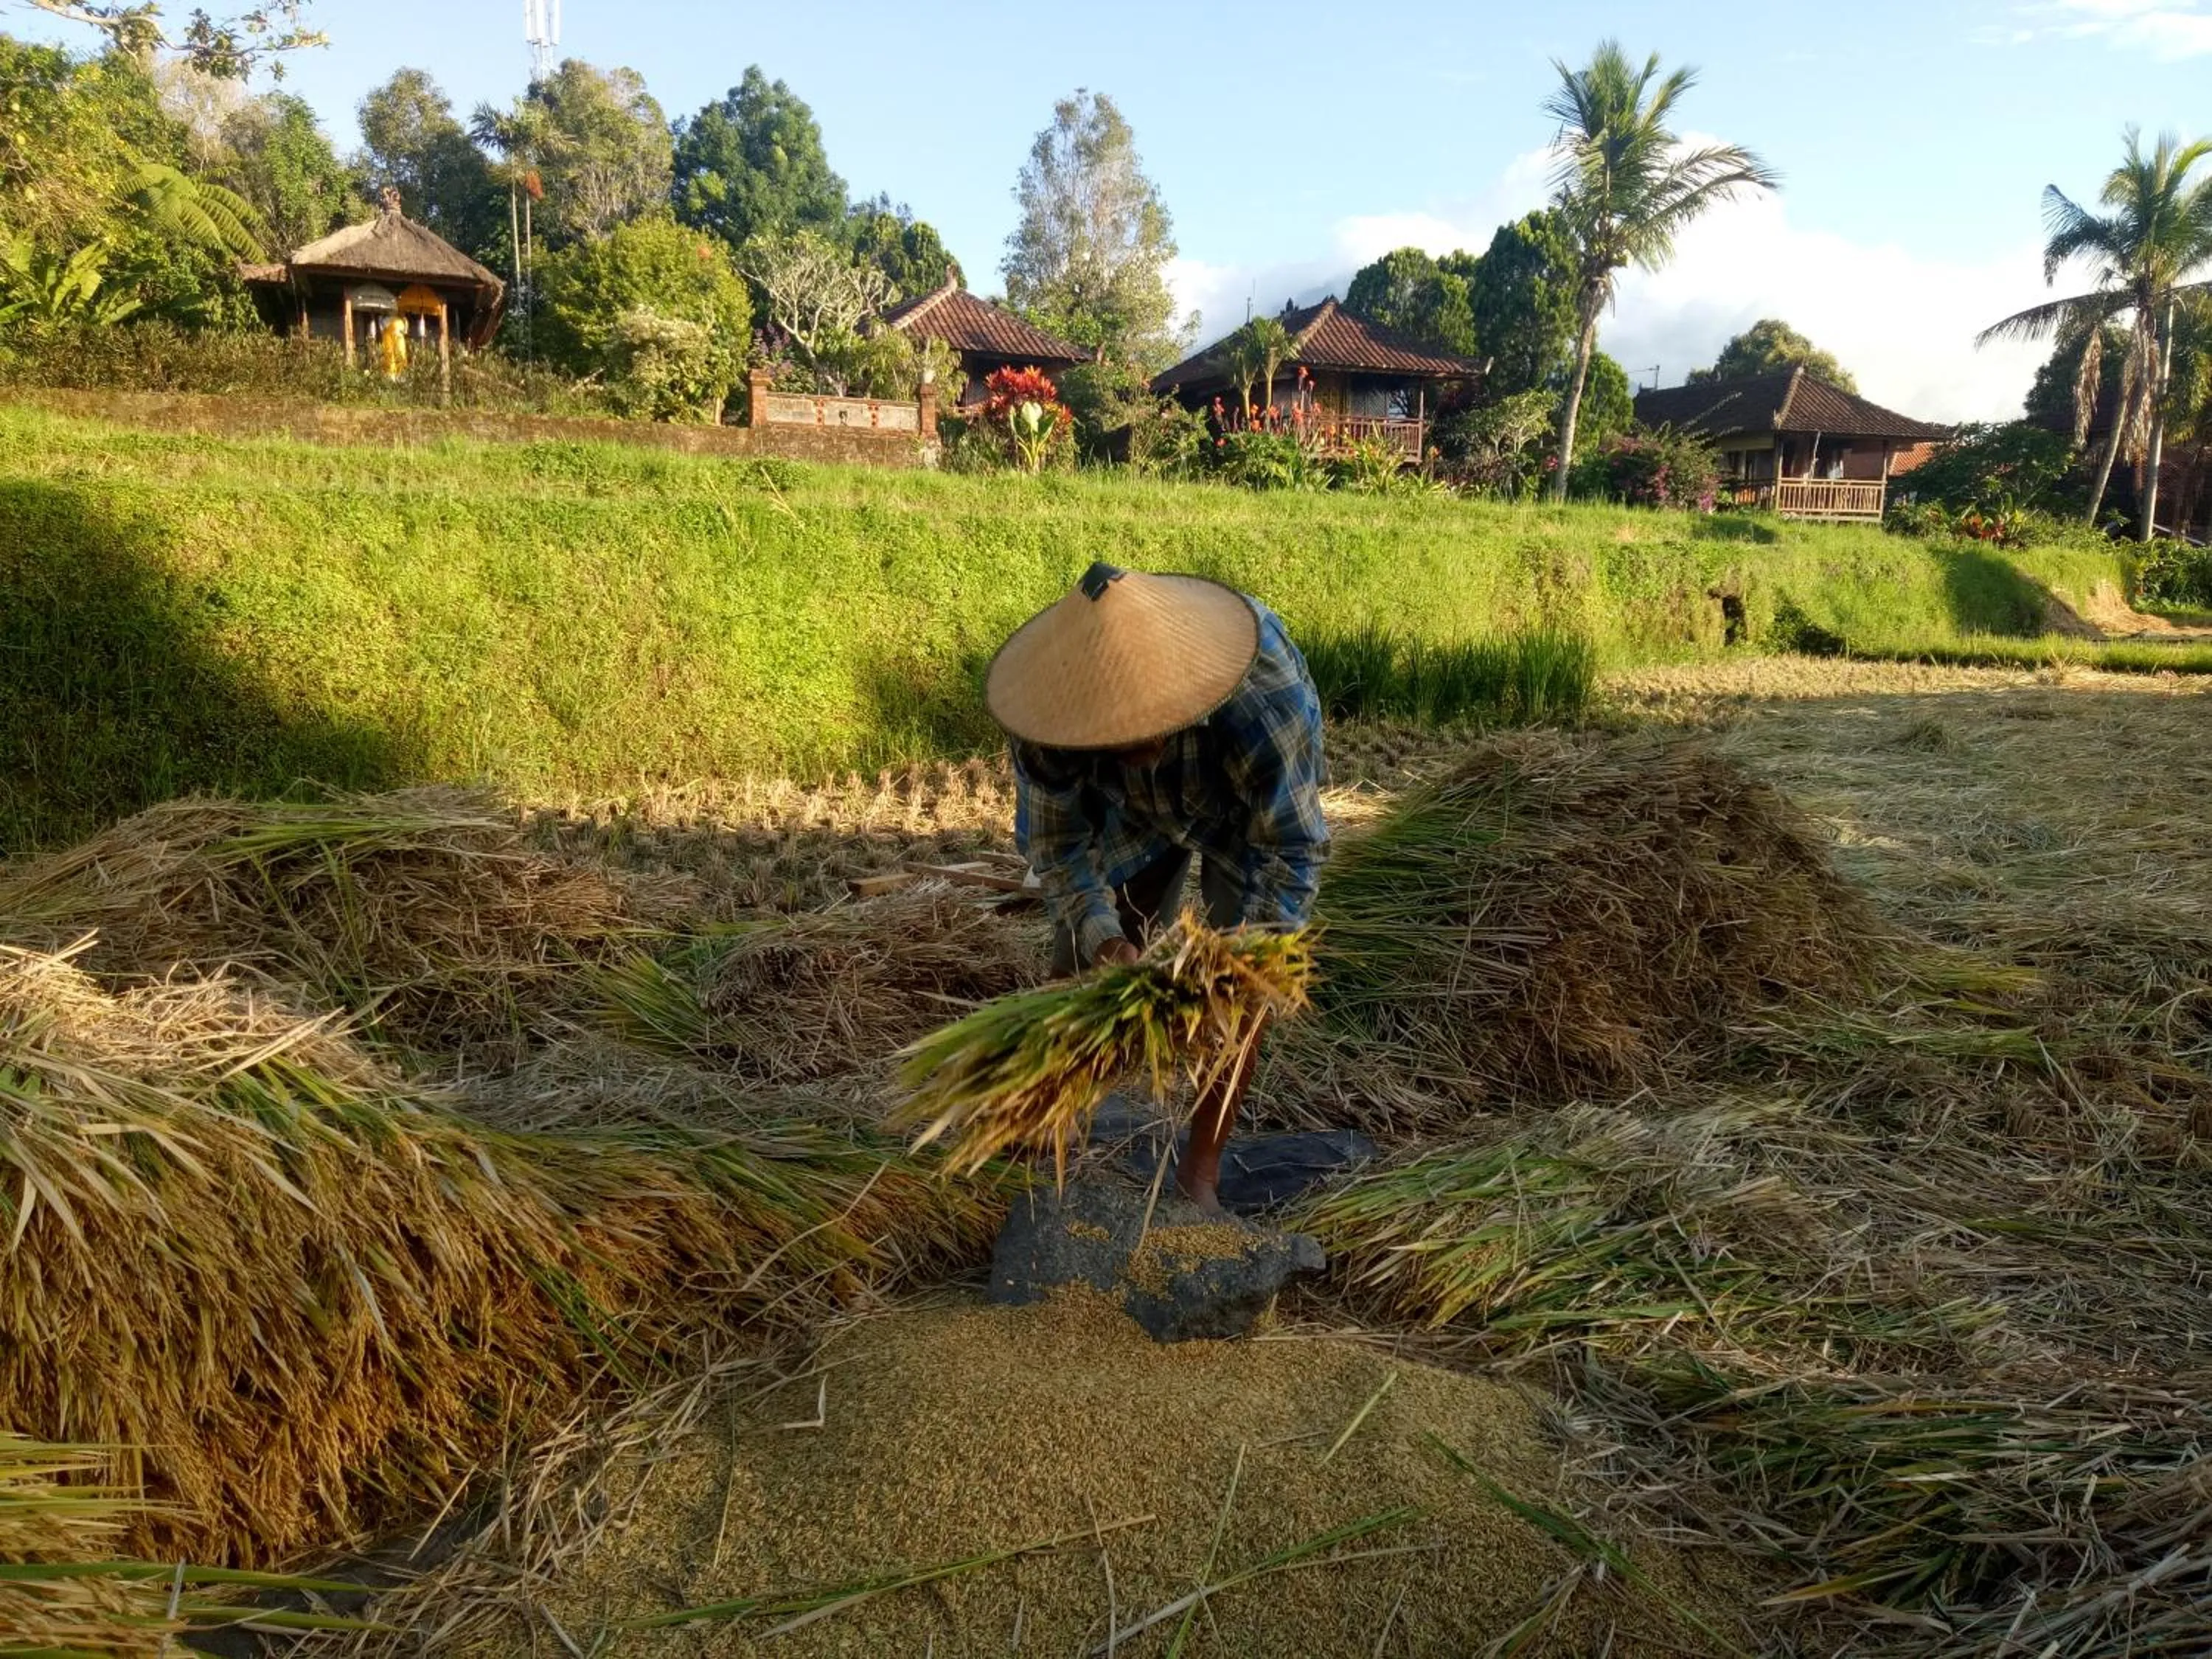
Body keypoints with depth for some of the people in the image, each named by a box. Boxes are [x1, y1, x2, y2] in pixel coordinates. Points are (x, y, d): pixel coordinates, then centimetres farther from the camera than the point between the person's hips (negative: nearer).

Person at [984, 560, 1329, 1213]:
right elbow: (1053, 836, -21)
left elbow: (1292, 848, -33)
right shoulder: (1058, 711, -36)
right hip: (1132, 810, 3)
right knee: (1081, 968, 2)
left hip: (1257, 806, -2)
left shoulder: (1264, 699, -45)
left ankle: (1201, 1170, 9)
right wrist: (1101, 935, -36)